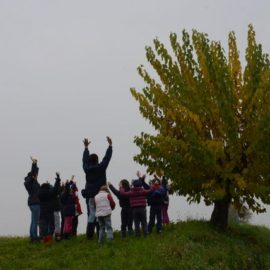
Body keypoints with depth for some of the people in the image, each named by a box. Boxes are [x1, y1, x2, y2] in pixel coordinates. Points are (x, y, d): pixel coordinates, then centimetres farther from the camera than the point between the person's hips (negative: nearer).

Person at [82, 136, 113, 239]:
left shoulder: (86, 168, 2)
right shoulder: (101, 167, -7)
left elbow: (85, 159, 18)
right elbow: (107, 157, 0)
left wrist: (86, 147, 31)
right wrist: (110, 145, 11)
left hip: (89, 195, 4)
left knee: (91, 214, 7)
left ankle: (89, 234, 5)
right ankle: (100, 234, -2)